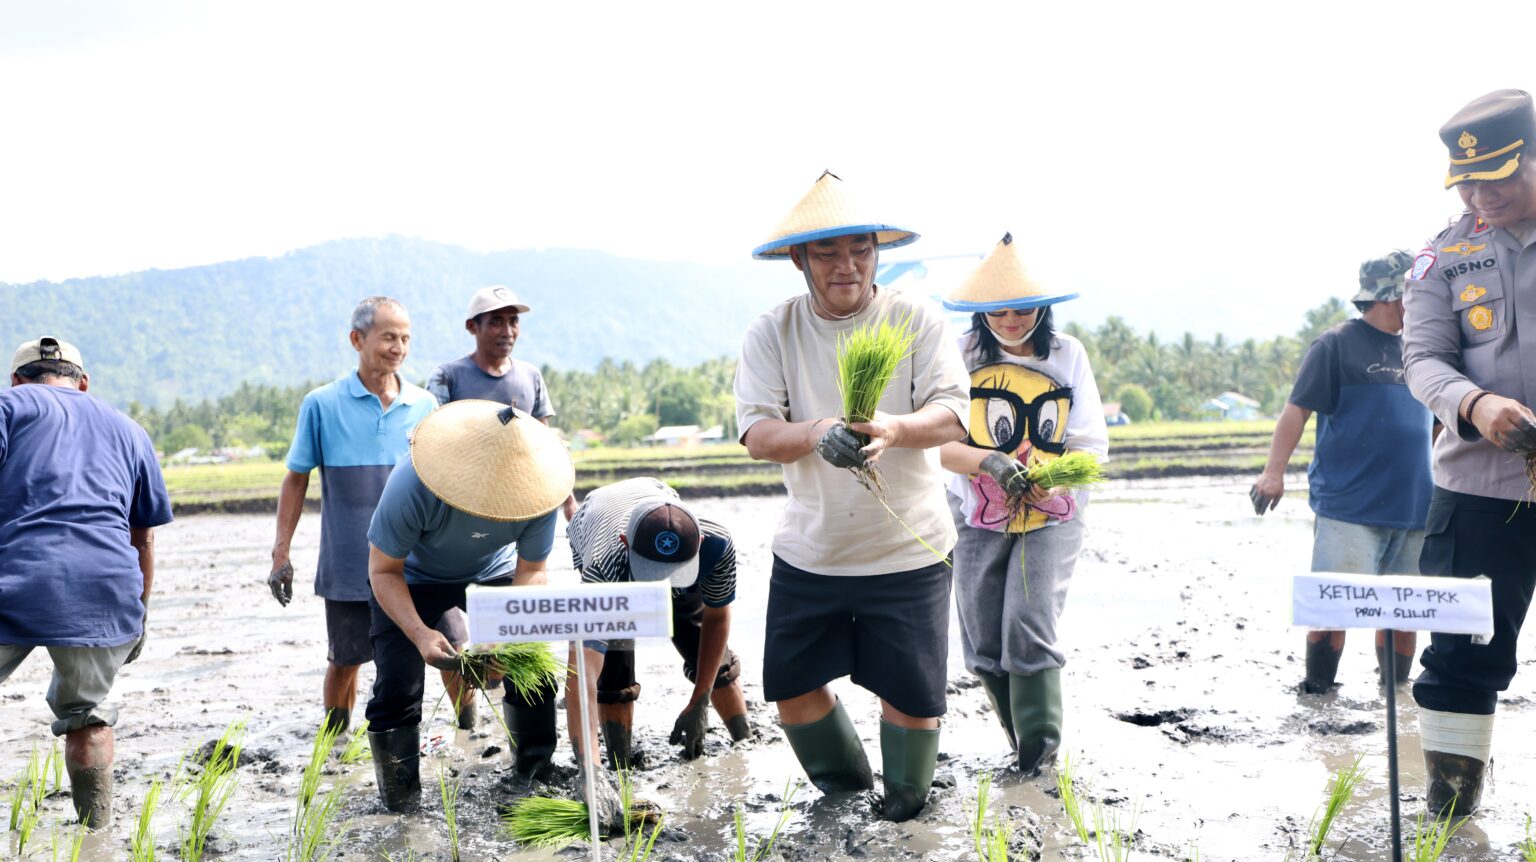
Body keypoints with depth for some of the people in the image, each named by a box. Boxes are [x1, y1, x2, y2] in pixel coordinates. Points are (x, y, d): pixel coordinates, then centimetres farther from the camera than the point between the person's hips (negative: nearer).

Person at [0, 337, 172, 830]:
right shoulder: (127, 430, 25)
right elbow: (144, 537, 25)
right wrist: (140, 612, 32)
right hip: (107, 593, 4)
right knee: (87, 718, 19)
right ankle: (98, 835, 23)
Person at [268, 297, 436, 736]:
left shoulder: (424, 406, 2)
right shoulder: (322, 405, -3)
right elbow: (297, 480, 3)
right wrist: (281, 553, -1)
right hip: (347, 565, -1)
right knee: (345, 662, 9)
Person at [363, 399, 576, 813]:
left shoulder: (534, 492, -30)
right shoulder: (412, 487, -38)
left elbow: (531, 569, -15)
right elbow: (384, 570, -24)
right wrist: (419, 634, -39)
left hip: (494, 573, 2)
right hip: (414, 580, -2)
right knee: (397, 687, -11)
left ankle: (538, 774, 16)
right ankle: (401, 802, 8)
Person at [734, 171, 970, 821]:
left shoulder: (915, 318, -6)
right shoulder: (771, 333, -3)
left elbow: (954, 415, -14)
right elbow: (756, 432, -12)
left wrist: (896, 429, -36)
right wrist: (817, 432, -34)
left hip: (907, 550, -2)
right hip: (809, 550, 2)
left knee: (910, 692, 3)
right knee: (792, 685, 8)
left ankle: (904, 814, 30)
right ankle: (846, 794, 36)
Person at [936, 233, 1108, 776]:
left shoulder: (1067, 354, -2)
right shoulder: (961, 355, -6)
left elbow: (1092, 445, -4)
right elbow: (940, 443, -13)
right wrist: (991, 463, -31)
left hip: (1052, 515, -1)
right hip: (980, 521, 1)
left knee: (1029, 626, -16)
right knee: (983, 646, 4)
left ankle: (1040, 745, 1)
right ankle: (1021, 736, 27)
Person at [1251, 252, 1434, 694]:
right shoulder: (1337, 344, -4)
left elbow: (1436, 421, 25)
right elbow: (1297, 408, -8)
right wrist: (1274, 471, -16)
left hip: (1413, 506, 6)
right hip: (1348, 505, -6)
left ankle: (1396, 688, 26)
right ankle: (1316, 690, 5)